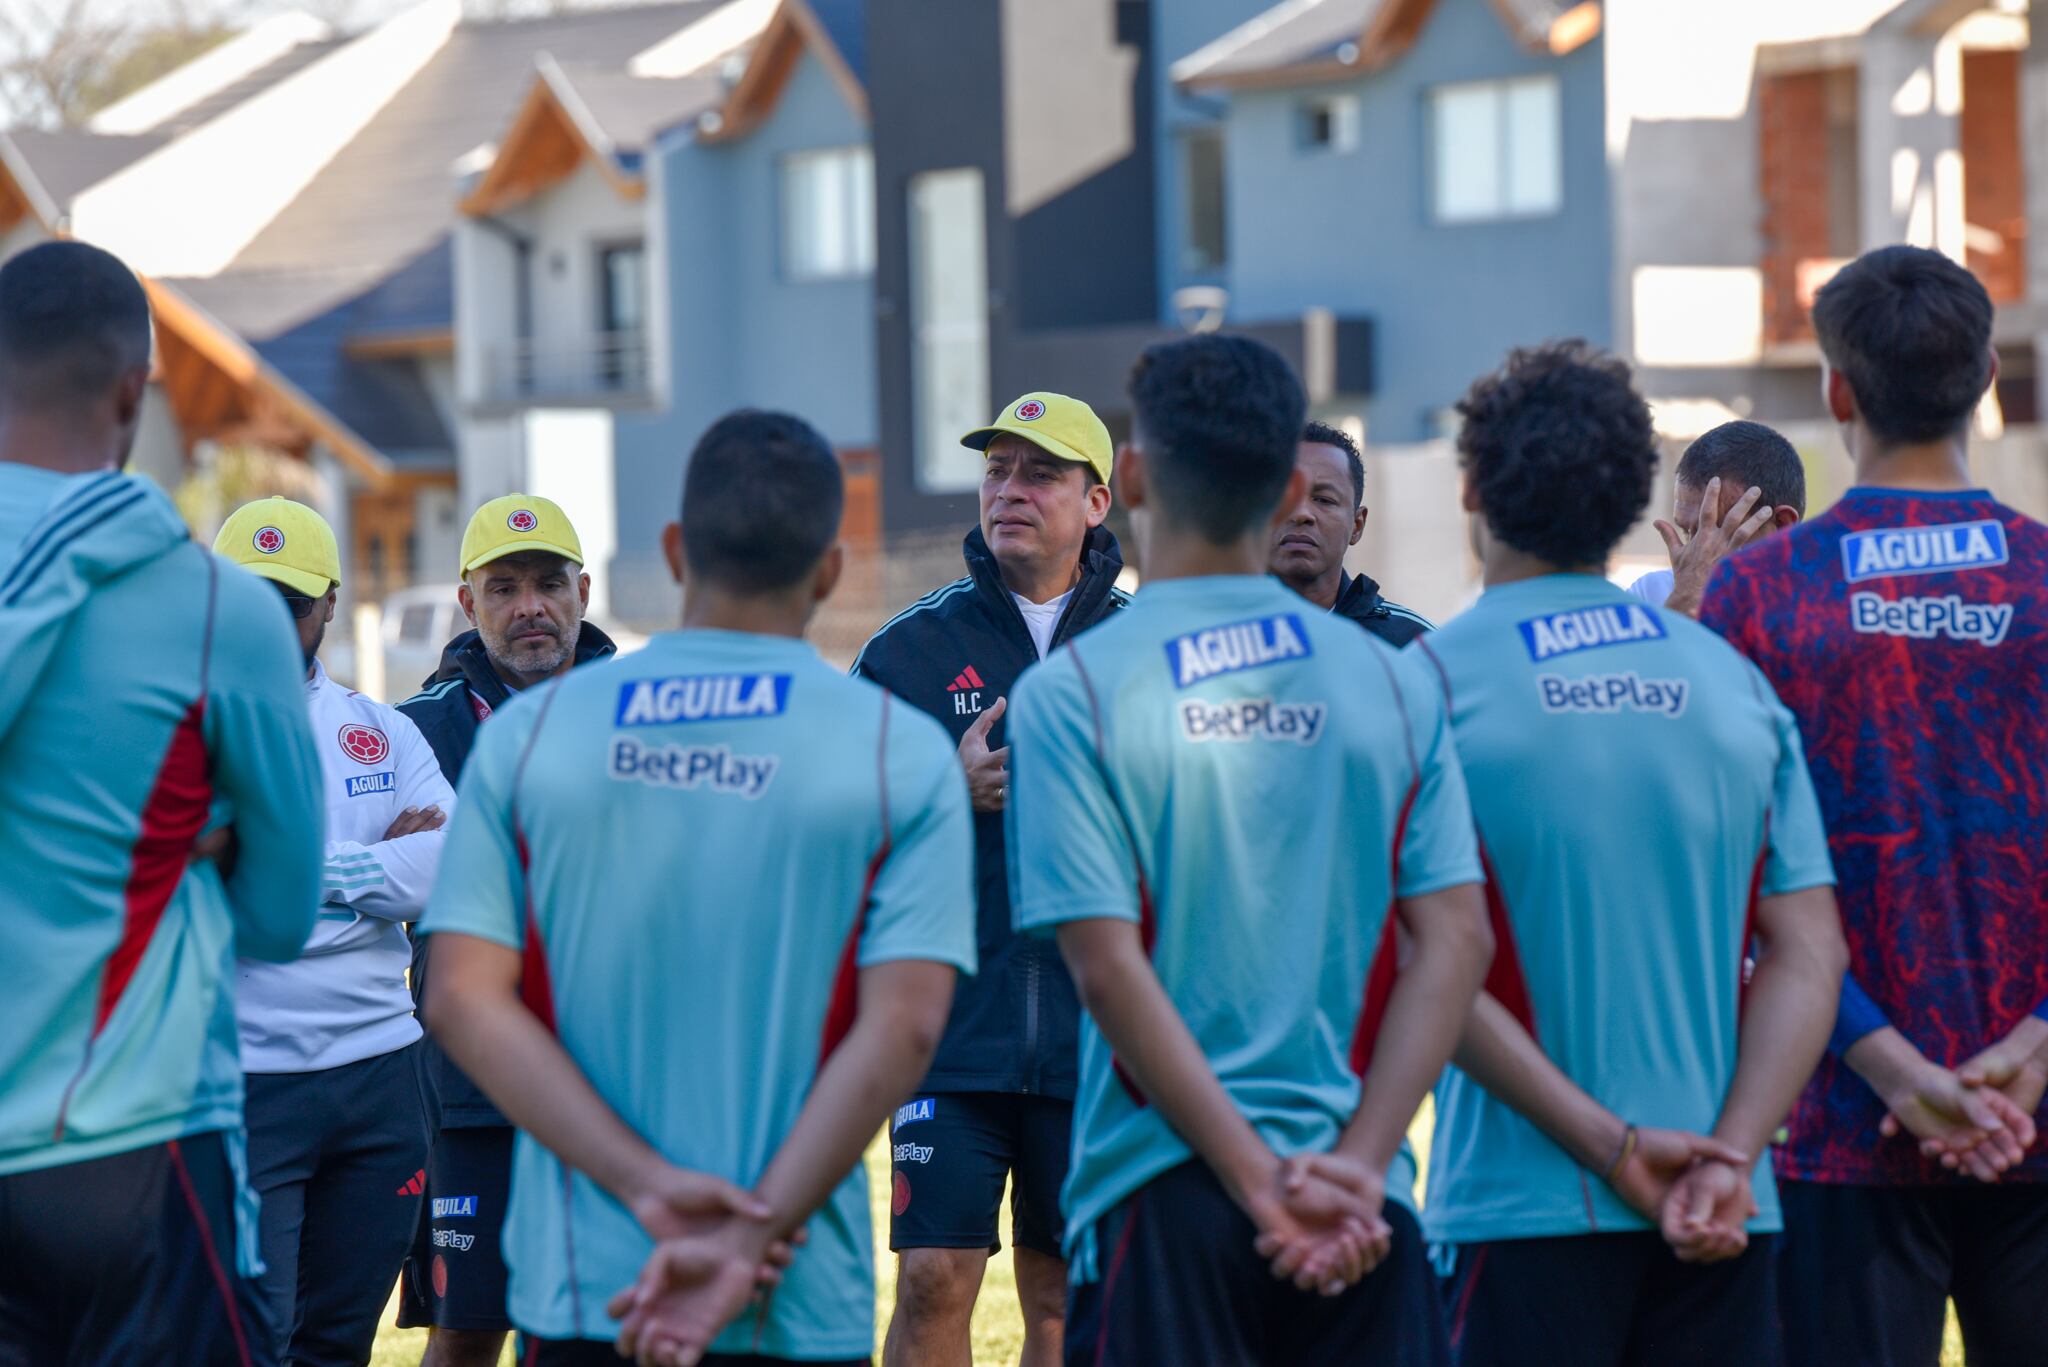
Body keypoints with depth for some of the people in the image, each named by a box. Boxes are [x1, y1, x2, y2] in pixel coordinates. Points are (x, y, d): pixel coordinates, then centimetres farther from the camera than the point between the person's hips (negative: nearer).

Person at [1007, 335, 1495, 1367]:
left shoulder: (1072, 692, -4)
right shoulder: (1391, 682, 6)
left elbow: (1109, 969, -11)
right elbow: (1454, 941, -1)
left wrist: (1261, 1180, -11)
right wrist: (1355, 1164, -6)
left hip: (1163, 1195, -3)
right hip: (1364, 1208, 3)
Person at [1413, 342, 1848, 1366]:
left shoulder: (1431, 683, -5)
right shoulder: (1733, 679, 6)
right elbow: (1810, 954, 0)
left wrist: (1616, 1147, -11)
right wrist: (1729, 1155, -7)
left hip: (1527, 1205, -3)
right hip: (1724, 1223, 3)